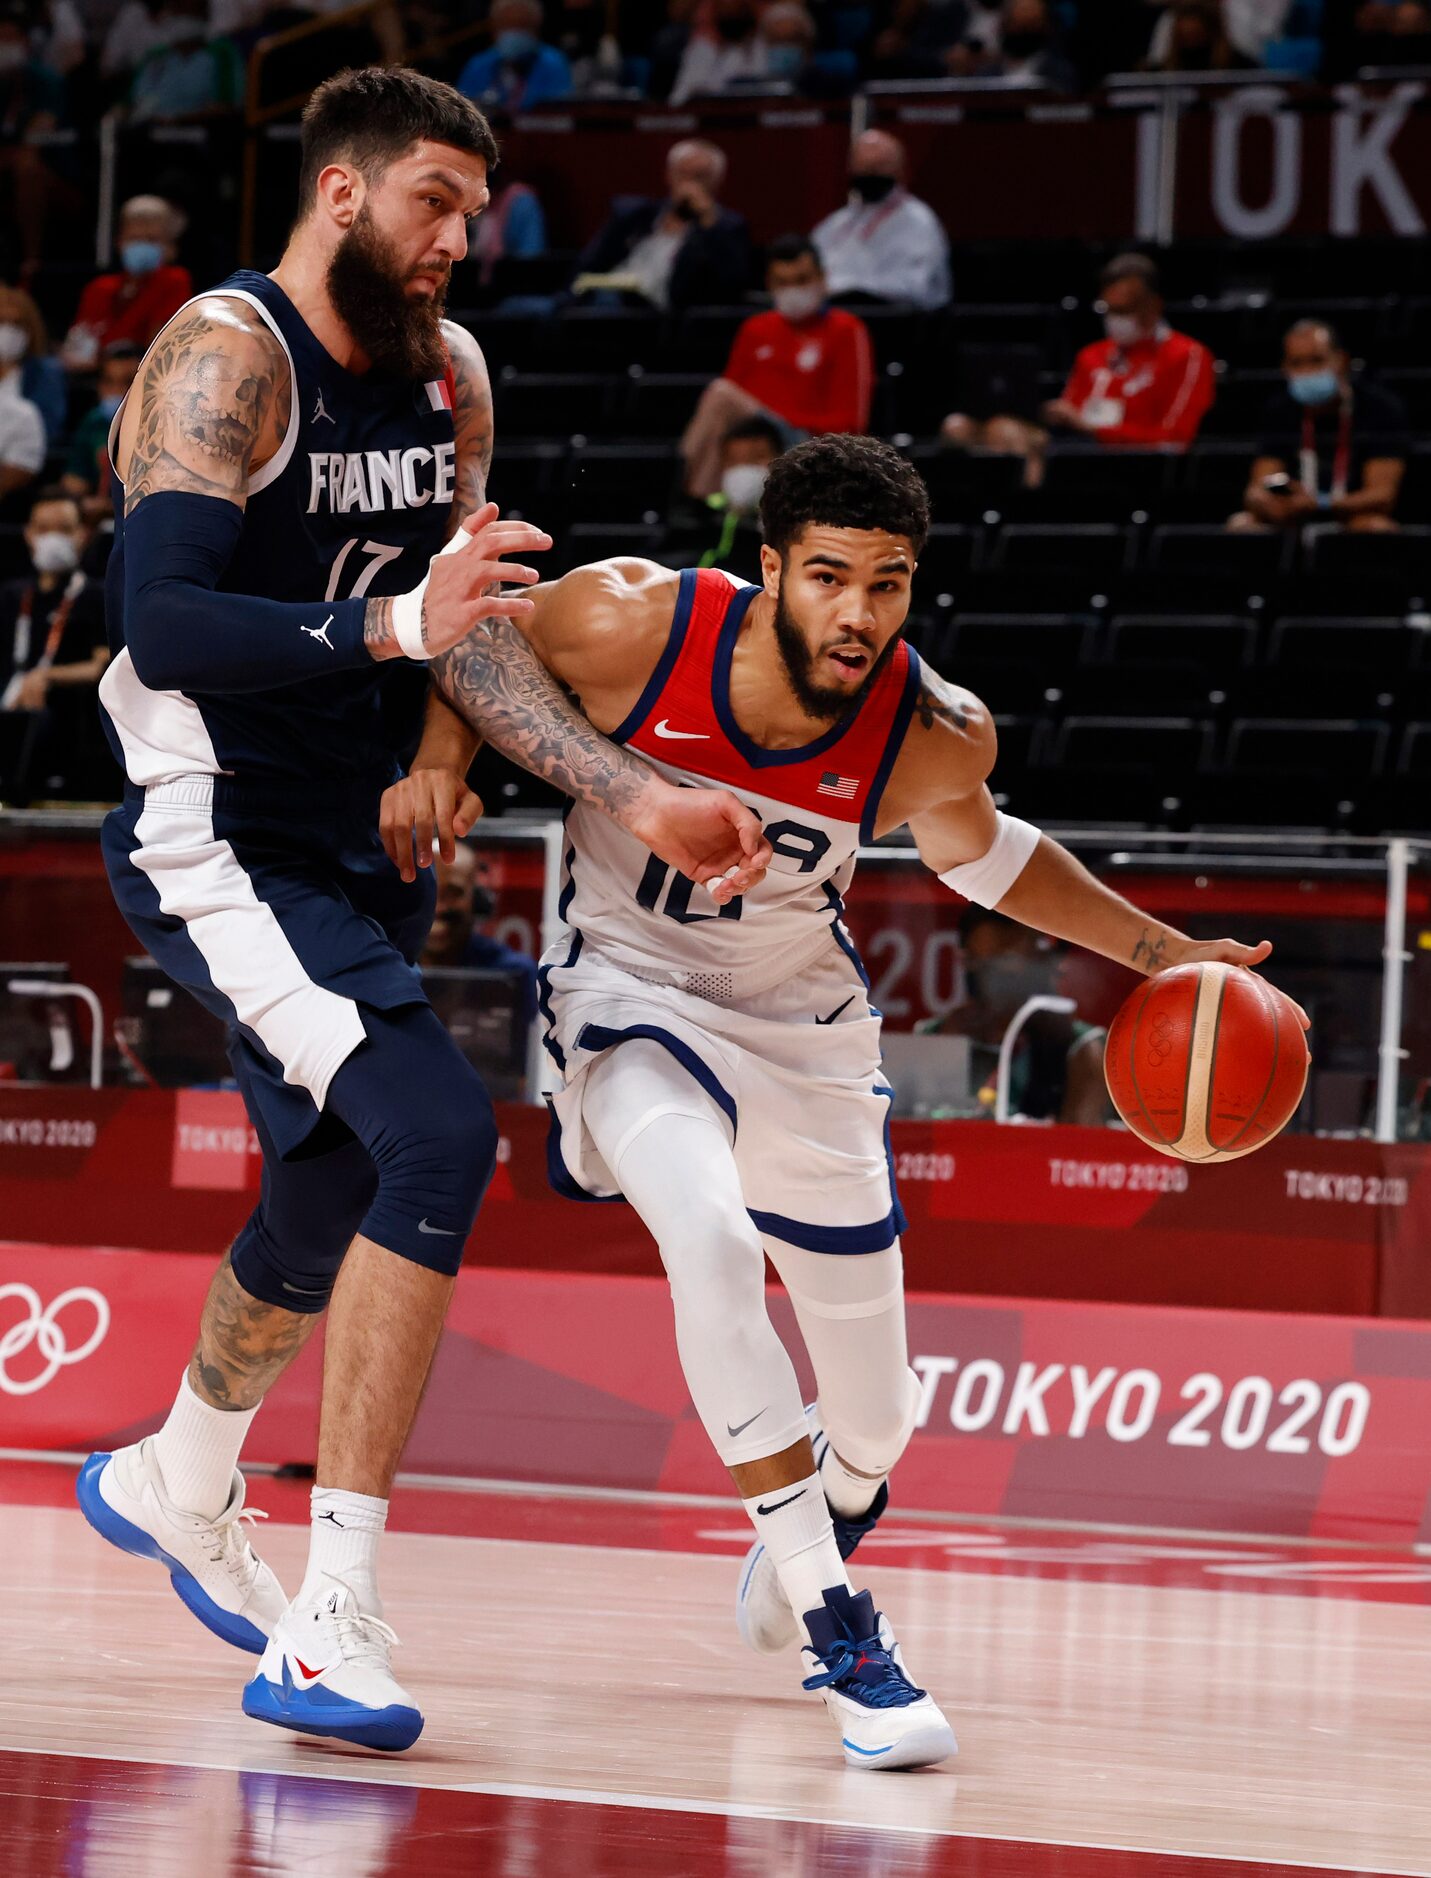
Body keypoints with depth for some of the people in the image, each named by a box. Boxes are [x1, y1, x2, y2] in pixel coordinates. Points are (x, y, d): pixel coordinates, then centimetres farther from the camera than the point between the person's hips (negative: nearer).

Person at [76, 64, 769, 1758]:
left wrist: (640, 800, -4)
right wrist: (394, 624, -38)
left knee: (334, 1204, 23)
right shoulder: (227, 356, -17)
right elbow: (168, 618, -28)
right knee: (438, 1134, -25)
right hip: (218, 844, -9)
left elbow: (472, 637, 7)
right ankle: (331, 1628, -24)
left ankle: (178, 1489, 53)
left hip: (348, 845, 9)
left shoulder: (445, 374, 8)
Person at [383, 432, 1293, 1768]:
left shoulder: (937, 737, -20)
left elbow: (973, 848, 4)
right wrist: (439, 761, -22)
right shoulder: (633, 625, -26)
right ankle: (832, 1625, -27)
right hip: (634, 992, -3)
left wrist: (1154, 950, 2)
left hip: (803, 1025, 3)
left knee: (874, 1421, 11)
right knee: (711, 1232, -36)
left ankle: (798, 1538, 51)